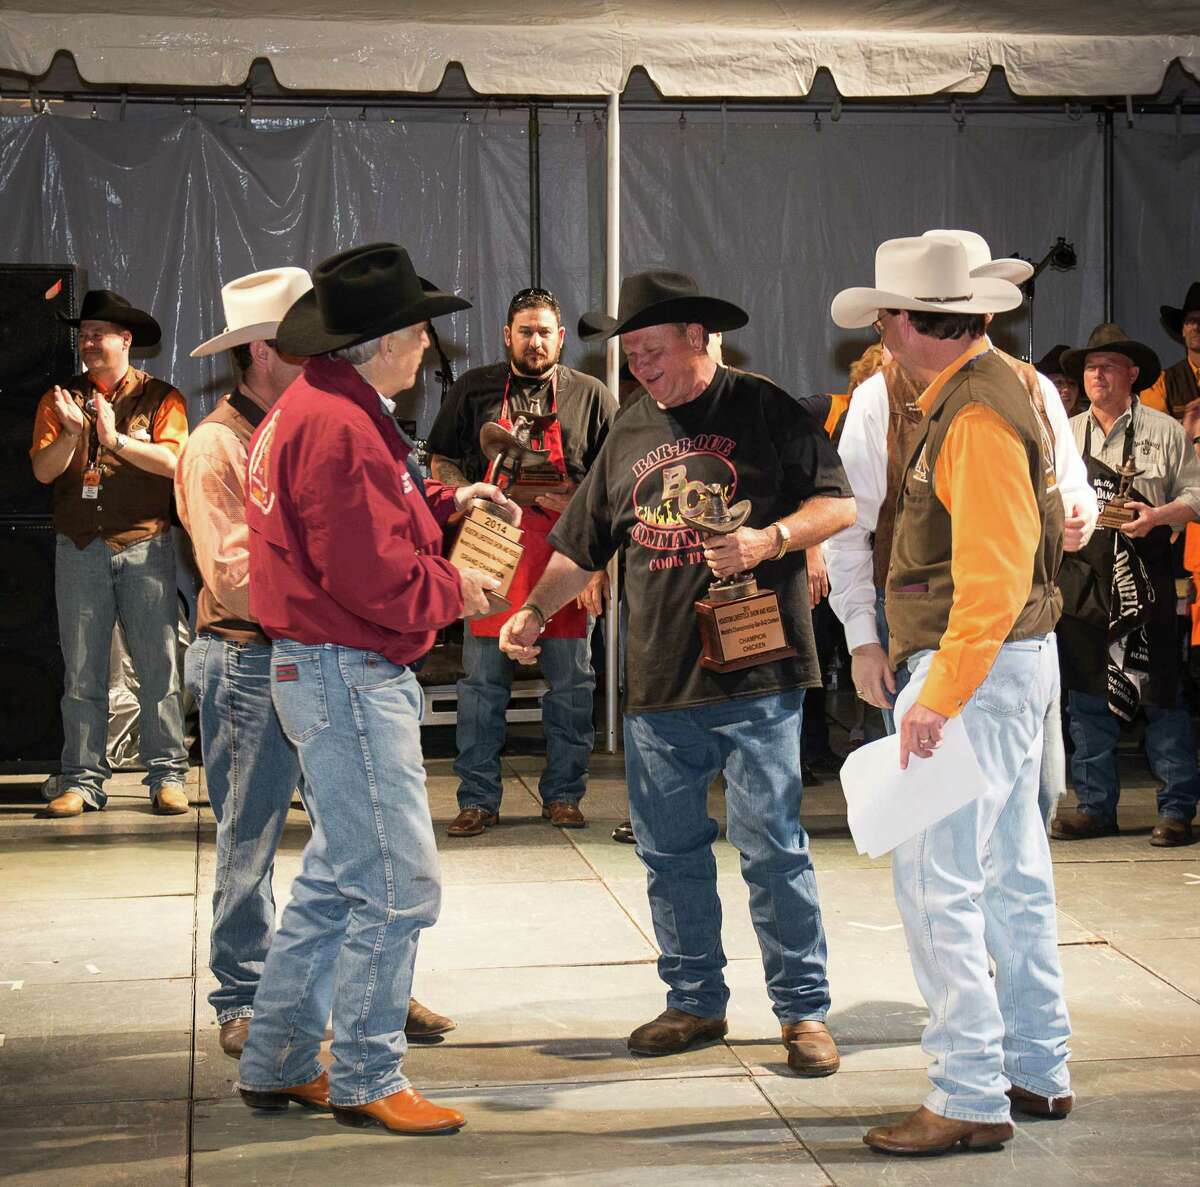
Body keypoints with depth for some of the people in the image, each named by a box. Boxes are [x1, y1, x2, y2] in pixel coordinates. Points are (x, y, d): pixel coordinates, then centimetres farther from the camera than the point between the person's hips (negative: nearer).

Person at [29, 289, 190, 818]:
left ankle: (167, 777, 2)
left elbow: (173, 460, -10)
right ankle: (82, 780, 8)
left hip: (145, 546, -2)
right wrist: (71, 432, -17)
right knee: (81, 672, 4)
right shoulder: (60, 399, 11)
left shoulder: (161, 397, 4)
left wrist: (116, 440, -19)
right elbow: (43, 470, 0)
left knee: (159, 666, -3)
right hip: (79, 549, 2)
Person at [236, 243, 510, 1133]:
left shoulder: (314, 410, 14)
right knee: (398, 884, -5)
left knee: (340, 880, 18)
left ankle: (278, 1064, 25)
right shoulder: (337, 428, -20)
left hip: (342, 673, 12)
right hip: (349, 676, -12)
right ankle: (366, 1080, 6)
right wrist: (456, 590, -7)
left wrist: (443, 502, 13)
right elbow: (375, 577, -23)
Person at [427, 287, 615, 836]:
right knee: (482, 683, 3)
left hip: (565, 556, 0)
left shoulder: (590, 396, 6)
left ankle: (563, 795, 16)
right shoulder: (473, 389, 8)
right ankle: (478, 800, 11)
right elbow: (441, 463, 12)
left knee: (571, 683, 4)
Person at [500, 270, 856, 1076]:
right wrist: (537, 609, 4)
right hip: (657, 679, 6)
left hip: (754, 679, -5)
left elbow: (839, 504, -4)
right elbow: (583, 546, 18)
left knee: (773, 847, -3)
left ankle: (804, 1010, 7)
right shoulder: (630, 433, 14)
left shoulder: (765, 411, -1)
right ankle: (695, 1002, 24)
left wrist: (771, 539, -19)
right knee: (671, 852, 11)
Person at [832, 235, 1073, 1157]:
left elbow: (993, 576, -25)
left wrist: (941, 695, -26)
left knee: (936, 878, -9)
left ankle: (971, 1098, -5)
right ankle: (1039, 1072, 25)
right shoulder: (984, 388, 13)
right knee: (1011, 871, 16)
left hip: (982, 664, -11)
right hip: (1010, 658, 11)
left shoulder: (978, 413, -19)